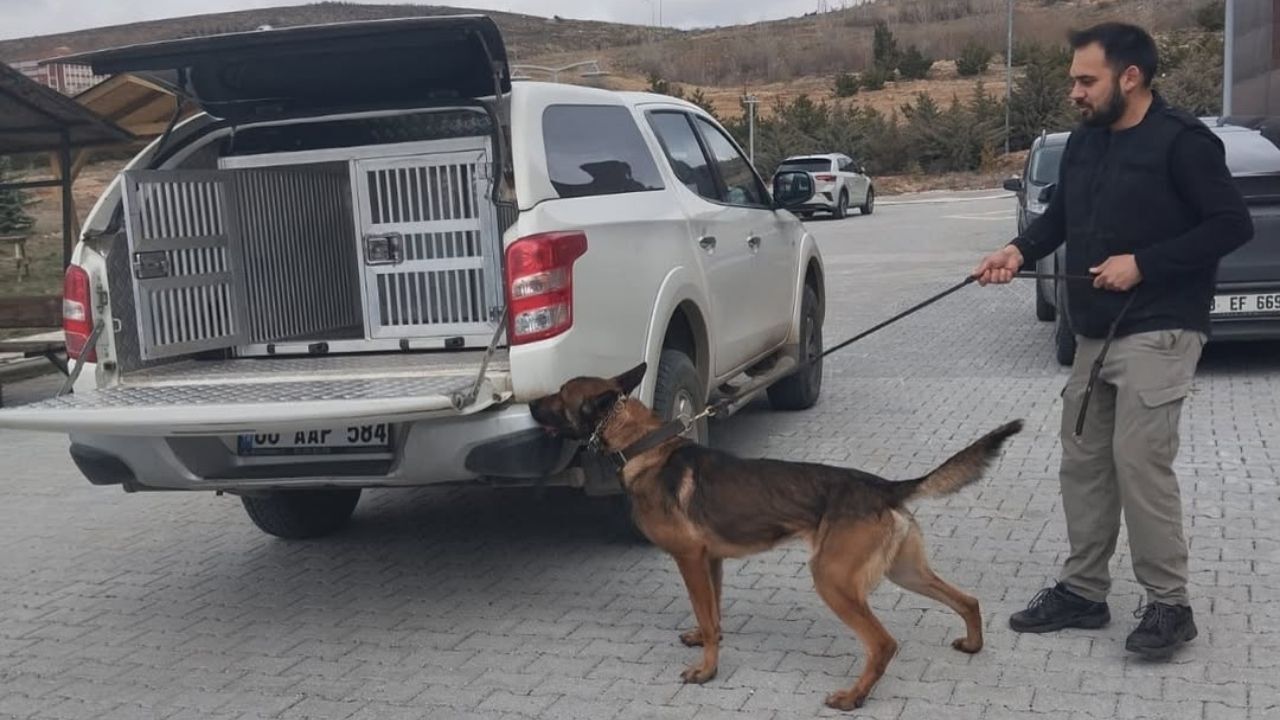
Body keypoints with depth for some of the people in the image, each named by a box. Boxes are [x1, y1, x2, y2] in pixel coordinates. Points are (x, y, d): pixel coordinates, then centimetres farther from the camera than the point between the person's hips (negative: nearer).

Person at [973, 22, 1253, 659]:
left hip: (1157, 334, -8)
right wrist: (1021, 250, -1)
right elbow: (1061, 213, 19)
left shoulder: (1181, 141, -13)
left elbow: (1233, 224, -15)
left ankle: (1169, 604, 4)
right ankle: (1082, 591, 21)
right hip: (1094, 335, 8)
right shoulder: (1084, 142, 10)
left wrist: (1143, 262, -20)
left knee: (1140, 461, -11)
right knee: (1082, 460, 10)